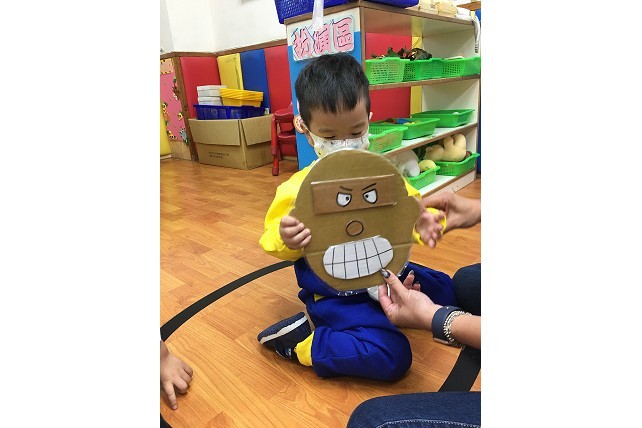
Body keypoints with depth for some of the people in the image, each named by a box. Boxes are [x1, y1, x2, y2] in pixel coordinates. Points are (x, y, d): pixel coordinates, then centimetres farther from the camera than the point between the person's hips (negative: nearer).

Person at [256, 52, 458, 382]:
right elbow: (273, 241, -6)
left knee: (448, 292, 16)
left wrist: (423, 223, -20)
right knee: (392, 357, -20)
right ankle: (302, 340, -4)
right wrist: (287, 240, -31)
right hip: (335, 294, -6)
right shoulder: (298, 188, -14)